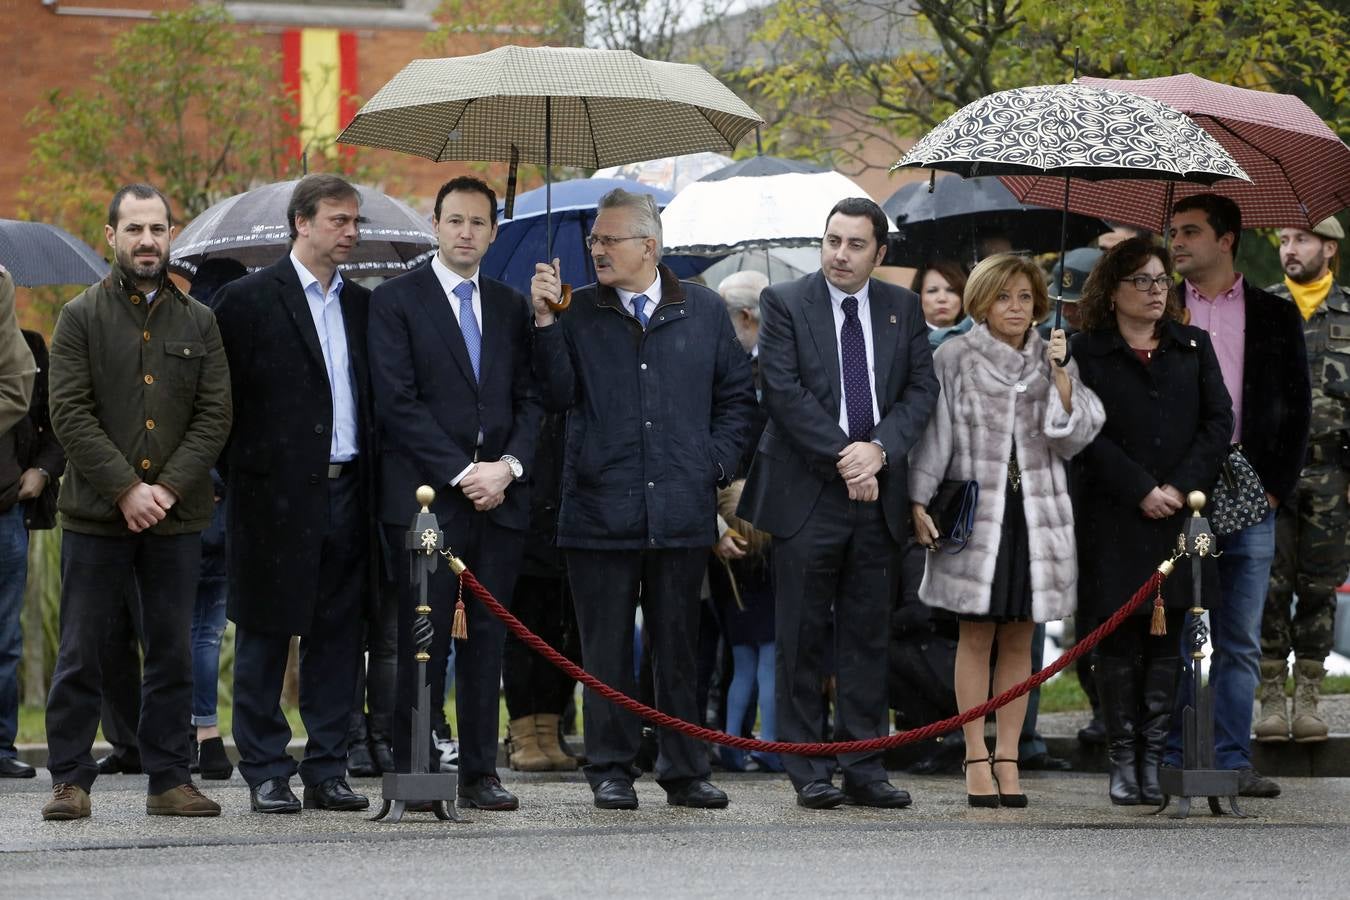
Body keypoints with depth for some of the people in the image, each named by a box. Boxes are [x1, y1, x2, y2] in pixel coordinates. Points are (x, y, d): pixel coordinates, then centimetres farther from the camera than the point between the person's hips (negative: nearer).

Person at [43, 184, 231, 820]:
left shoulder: (198, 324, 10)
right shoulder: (81, 317, 3)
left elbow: (214, 416, 4)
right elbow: (71, 414, -5)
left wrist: (167, 488, -9)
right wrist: (126, 489, -13)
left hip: (176, 517, 2)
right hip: (95, 516, -2)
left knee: (171, 653, 5)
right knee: (81, 654, -1)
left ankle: (169, 779, 11)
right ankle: (70, 780, 4)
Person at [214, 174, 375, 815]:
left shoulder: (361, 305, 14)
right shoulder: (249, 299, -4)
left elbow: (371, 398, 16)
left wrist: (372, 484, 6)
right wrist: (242, 473, -7)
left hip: (345, 491, 5)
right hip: (276, 492, -5)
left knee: (337, 636, 7)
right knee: (265, 636, 1)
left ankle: (327, 771, 13)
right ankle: (265, 774, 6)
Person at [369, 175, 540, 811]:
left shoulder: (511, 308, 16)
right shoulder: (397, 301, 1)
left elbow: (530, 399, 13)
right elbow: (398, 401, -6)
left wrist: (509, 466, -5)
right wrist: (462, 472, -12)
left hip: (500, 497, 4)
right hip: (426, 497, -4)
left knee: (486, 641, 5)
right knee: (422, 643, -5)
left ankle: (480, 774, 8)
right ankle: (410, 775, -1)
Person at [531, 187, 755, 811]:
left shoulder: (704, 311, 8)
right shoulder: (576, 313, 4)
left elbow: (737, 395, 14)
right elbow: (557, 396, -5)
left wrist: (716, 464, 3)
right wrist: (545, 323, -13)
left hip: (682, 509, 1)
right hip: (601, 510, -1)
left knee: (679, 647, 8)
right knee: (606, 650, 3)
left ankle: (685, 771, 15)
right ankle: (611, 771, 11)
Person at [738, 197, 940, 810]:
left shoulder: (903, 309, 10)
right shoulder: (785, 303, -1)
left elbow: (922, 389, 5)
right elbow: (784, 391, -9)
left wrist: (879, 449, -11)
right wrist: (842, 455, -14)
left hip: (877, 494, 3)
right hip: (807, 494, -3)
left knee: (867, 638, 6)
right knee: (803, 639, 0)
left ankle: (863, 769, 10)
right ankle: (809, 773, 4)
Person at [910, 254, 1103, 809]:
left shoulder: (1054, 361, 10)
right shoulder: (956, 359, 2)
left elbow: (1073, 438, 2)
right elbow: (935, 434, 1)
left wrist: (1060, 374, -7)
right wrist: (920, 502, -6)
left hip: (1037, 513, 3)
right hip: (974, 513, -3)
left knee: (1019, 642, 5)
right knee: (976, 637, -1)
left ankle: (1007, 759, 9)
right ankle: (977, 760, 2)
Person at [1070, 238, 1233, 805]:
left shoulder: (1193, 347, 12)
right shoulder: (1088, 353, 3)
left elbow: (1219, 421, 5)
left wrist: (1181, 487, -7)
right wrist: (1142, 491, -13)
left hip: (1178, 520, 3)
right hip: (1114, 521, -3)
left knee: (1167, 644, 1)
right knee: (1119, 644, -2)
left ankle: (1155, 758, 3)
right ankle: (1122, 762, 2)